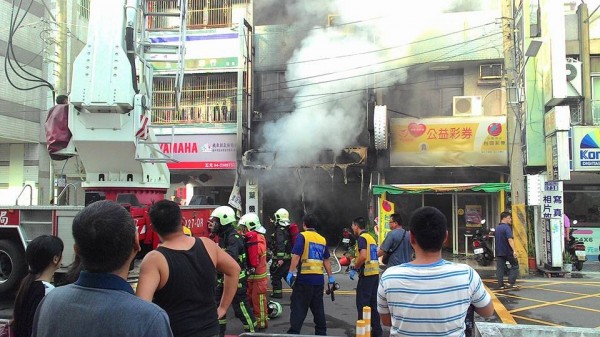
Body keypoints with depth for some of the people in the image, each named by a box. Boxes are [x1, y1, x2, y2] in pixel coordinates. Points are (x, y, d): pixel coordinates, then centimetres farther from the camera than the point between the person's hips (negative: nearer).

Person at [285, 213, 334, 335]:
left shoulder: (302, 236, -4)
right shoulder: (322, 239, 13)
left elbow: (296, 256, -14)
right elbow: (326, 260, 15)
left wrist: (291, 273, -13)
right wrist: (330, 276, 19)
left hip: (304, 278, -5)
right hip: (319, 279, 5)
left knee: (298, 308, 0)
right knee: (318, 308, 16)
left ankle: (294, 332, -2)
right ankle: (321, 332, 22)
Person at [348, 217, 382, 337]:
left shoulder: (361, 238, -10)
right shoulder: (371, 237, 16)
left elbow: (363, 256, -23)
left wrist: (354, 269, -13)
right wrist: (356, 262, 21)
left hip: (366, 274, -8)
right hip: (375, 273, 9)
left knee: (362, 304, -2)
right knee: (373, 304, 14)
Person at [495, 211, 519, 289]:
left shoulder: (497, 228, 12)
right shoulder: (507, 227, -14)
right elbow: (510, 239, -27)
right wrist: (514, 250, -34)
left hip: (499, 251, 7)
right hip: (507, 251, -7)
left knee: (500, 268, 6)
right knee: (515, 265, 8)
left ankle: (500, 285, 4)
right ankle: (511, 283, 0)